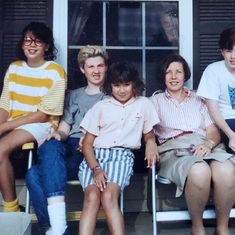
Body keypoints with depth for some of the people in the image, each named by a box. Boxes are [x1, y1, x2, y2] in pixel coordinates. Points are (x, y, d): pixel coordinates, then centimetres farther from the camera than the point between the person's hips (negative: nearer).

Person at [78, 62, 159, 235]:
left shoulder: (144, 104, 14)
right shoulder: (100, 107, 12)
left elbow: (149, 133, 22)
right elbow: (87, 143, 7)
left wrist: (151, 141, -5)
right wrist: (96, 168, -10)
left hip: (122, 155, -1)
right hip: (95, 155, 1)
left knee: (109, 197, -30)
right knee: (92, 197, -27)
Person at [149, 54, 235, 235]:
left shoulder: (198, 100, 26)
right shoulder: (156, 100, 21)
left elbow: (214, 132, 14)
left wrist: (208, 143, -9)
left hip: (204, 147, 3)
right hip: (174, 150, -2)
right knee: (199, 171, -39)